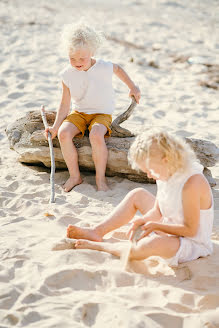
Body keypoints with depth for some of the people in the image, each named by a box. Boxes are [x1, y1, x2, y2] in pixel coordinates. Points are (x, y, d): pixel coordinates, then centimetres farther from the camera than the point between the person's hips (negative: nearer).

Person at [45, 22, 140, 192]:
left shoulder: (104, 68, -14)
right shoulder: (67, 75, -8)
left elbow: (117, 68, 12)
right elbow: (65, 104, -2)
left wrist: (133, 87, 18)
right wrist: (56, 126, -8)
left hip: (102, 113, -3)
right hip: (79, 113, 3)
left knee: (96, 136, -35)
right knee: (63, 133, -26)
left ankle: (100, 178, -15)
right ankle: (75, 175, -8)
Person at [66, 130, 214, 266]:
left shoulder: (191, 183, -32)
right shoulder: (166, 173, -4)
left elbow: (190, 230, -27)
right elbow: (157, 211, 4)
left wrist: (155, 226, -27)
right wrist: (142, 221, -16)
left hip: (193, 244, -9)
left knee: (150, 244, -39)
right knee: (137, 194, 13)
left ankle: (98, 246, -15)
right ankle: (98, 232, 7)